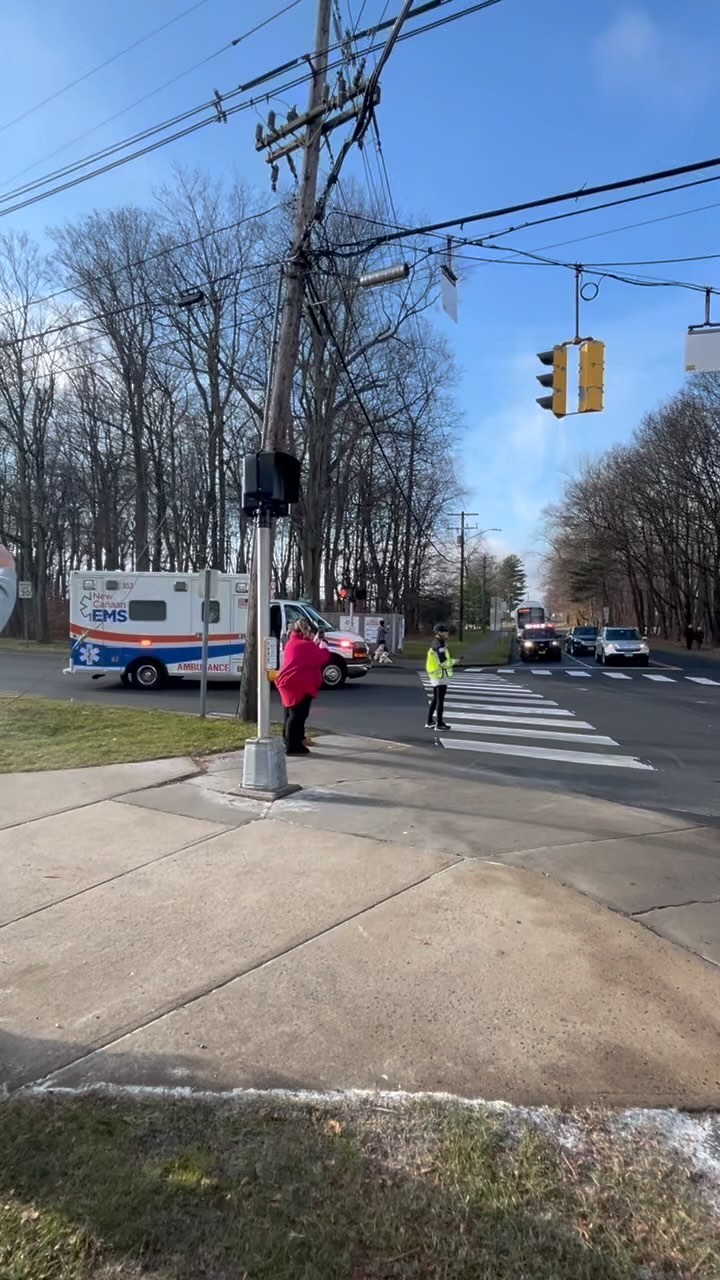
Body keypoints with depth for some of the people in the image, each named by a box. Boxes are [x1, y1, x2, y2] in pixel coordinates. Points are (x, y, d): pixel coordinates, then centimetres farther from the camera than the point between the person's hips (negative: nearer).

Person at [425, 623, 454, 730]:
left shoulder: (435, 644, 13)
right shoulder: (439, 646, -19)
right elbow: (443, 662, -23)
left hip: (436, 675, 10)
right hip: (441, 675, -10)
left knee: (435, 699, 15)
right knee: (440, 700, -2)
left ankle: (430, 722, 20)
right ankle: (440, 723, 4)